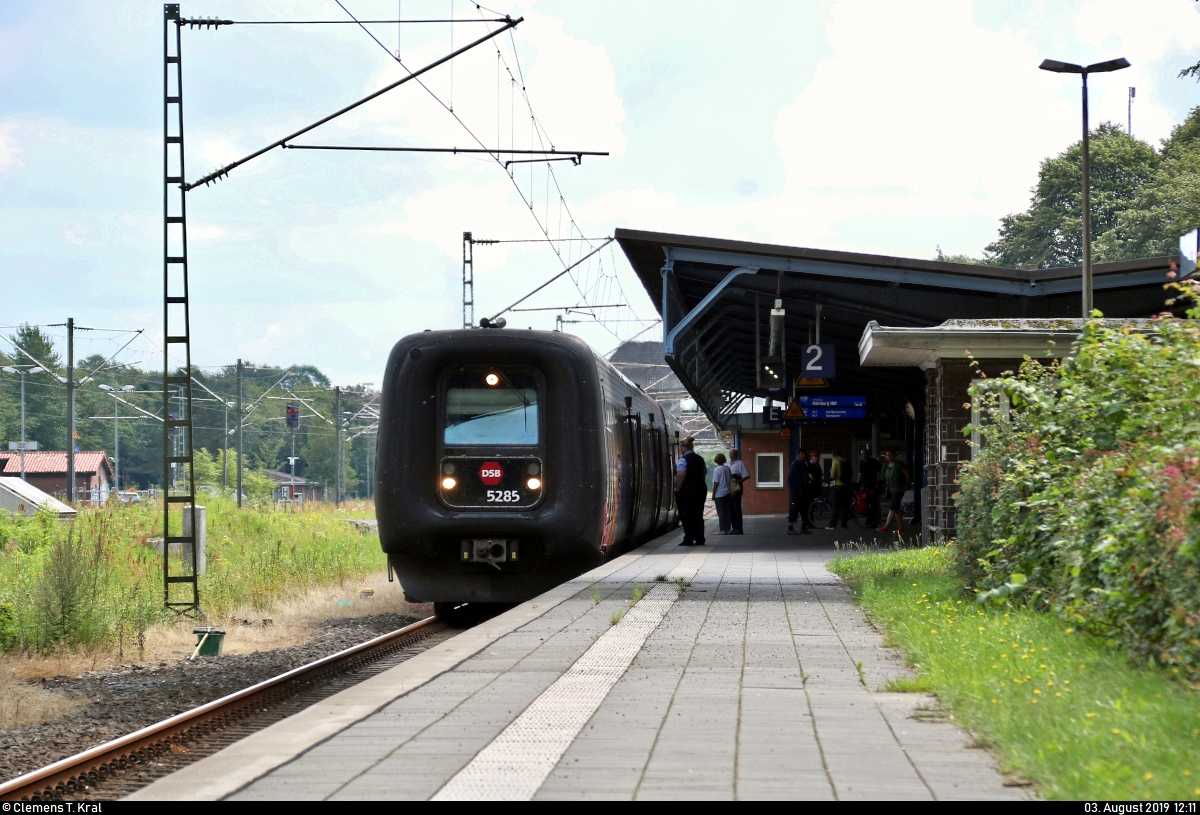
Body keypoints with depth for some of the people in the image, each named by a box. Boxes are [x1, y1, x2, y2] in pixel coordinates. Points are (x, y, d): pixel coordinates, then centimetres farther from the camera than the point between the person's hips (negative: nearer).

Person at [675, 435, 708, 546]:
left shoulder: (683, 460, -13)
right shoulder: (700, 459, 11)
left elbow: (680, 476, -22)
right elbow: (705, 472, 19)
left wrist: (677, 490, -16)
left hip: (686, 490, -7)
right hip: (700, 489, 7)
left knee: (686, 516, -3)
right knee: (698, 515, 10)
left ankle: (689, 540, -6)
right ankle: (700, 539, 9)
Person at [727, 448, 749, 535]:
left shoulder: (740, 463, -7)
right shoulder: (729, 464, 16)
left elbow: (746, 475, -12)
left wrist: (738, 481, -19)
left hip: (736, 488, -8)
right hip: (729, 489, 8)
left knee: (737, 508, -7)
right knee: (731, 508, 9)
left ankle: (739, 529, -5)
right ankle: (734, 527, 16)